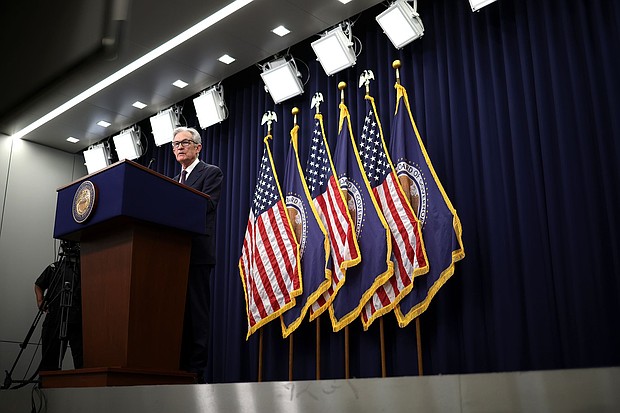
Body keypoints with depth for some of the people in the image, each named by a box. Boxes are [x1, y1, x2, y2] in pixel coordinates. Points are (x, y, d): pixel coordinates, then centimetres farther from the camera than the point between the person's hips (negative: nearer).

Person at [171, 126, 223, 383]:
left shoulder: (211, 173, 4)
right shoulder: (173, 181, 27)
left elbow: (207, 204, -13)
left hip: (197, 253, -7)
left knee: (196, 312, -8)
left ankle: (196, 371, -5)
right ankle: (179, 367, 12)